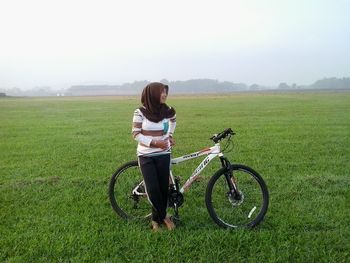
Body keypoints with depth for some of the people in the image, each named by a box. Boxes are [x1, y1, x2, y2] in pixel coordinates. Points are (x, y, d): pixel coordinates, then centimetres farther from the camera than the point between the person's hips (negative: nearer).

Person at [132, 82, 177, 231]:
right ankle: (164, 217, 16)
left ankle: (156, 219, 25)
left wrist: (170, 135, 10)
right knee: (153, 190, -8)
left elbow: (173, 121, 22)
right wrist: (154, 142, -19)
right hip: (146, 156, -3)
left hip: (163, 155, 3)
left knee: (163, 188, 4)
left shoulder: (168, 111, -1)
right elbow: (136, 135, -9)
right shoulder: (140, 112, -11)